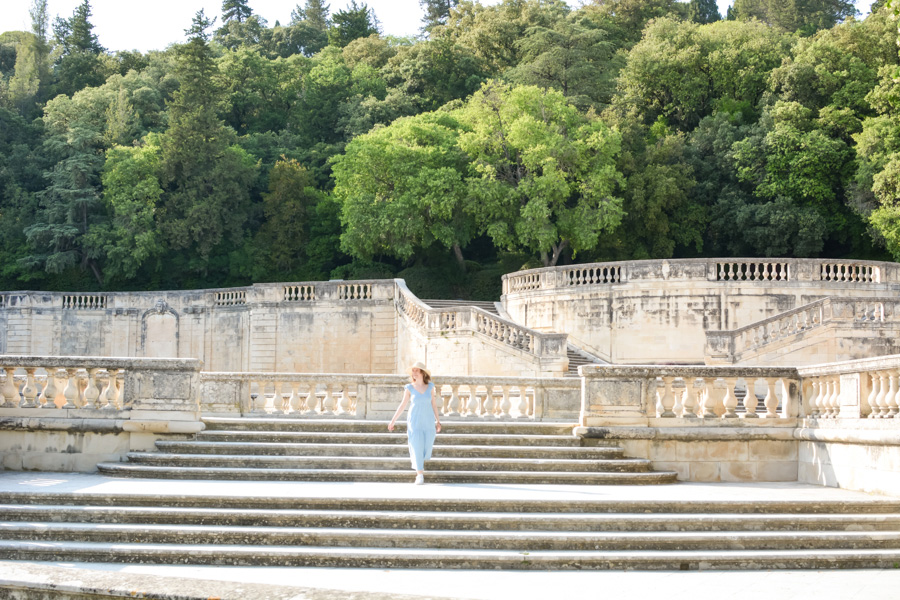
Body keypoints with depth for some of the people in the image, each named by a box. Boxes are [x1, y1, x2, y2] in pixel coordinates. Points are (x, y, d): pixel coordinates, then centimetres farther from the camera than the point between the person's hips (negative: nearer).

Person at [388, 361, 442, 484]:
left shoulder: (430, 386, 0)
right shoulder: (410, 388, -4)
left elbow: (434, 405, 4)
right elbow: (402, 405, 2)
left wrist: (438, 421, 0)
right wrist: (393, 421, 2)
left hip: (428, 421, 2)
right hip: (414, 422, -2)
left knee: (427, 447, 5)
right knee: (417, 447, -10)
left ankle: (417, 461, 38)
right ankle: (420, 475, -2)